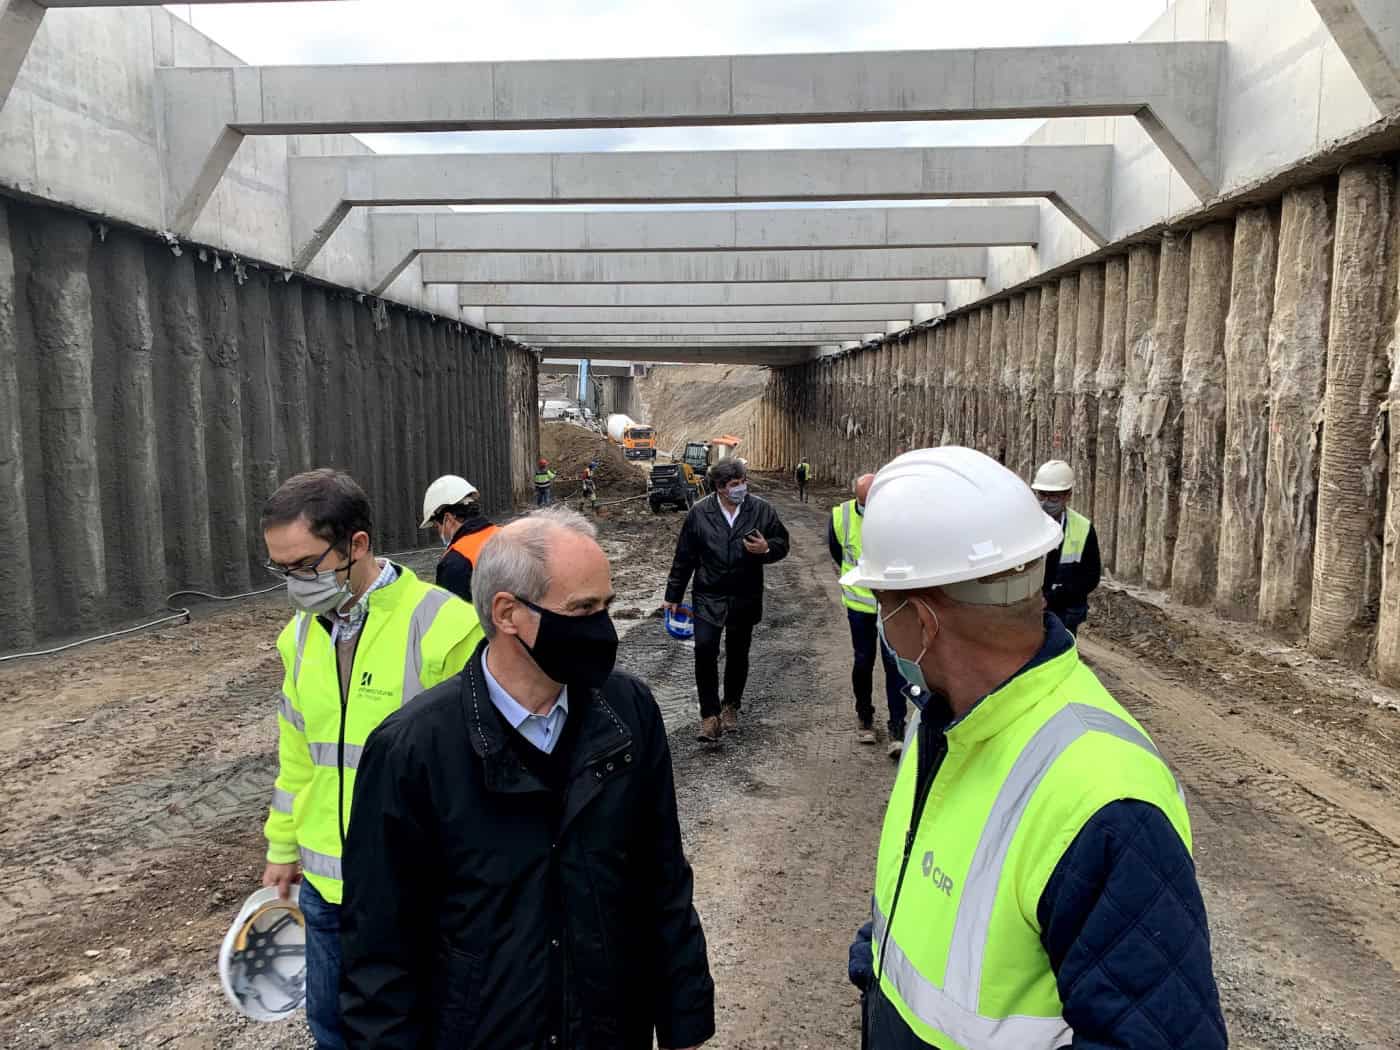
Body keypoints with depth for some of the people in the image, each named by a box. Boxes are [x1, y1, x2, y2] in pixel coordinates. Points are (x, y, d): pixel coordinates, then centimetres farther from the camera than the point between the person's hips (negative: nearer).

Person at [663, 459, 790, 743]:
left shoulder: (762, 510, -3)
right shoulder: (699, 513, -4)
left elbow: (782, 543, 7)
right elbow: (684, 557, 2)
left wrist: (767, 549, -18)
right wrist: (673, 596, 5)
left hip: (746, 598, 2)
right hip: (709, 597, -1)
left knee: (738, 654, 13)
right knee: (704, 649, -16)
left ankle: (731, 707, 35)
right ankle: (710, 715, -6)